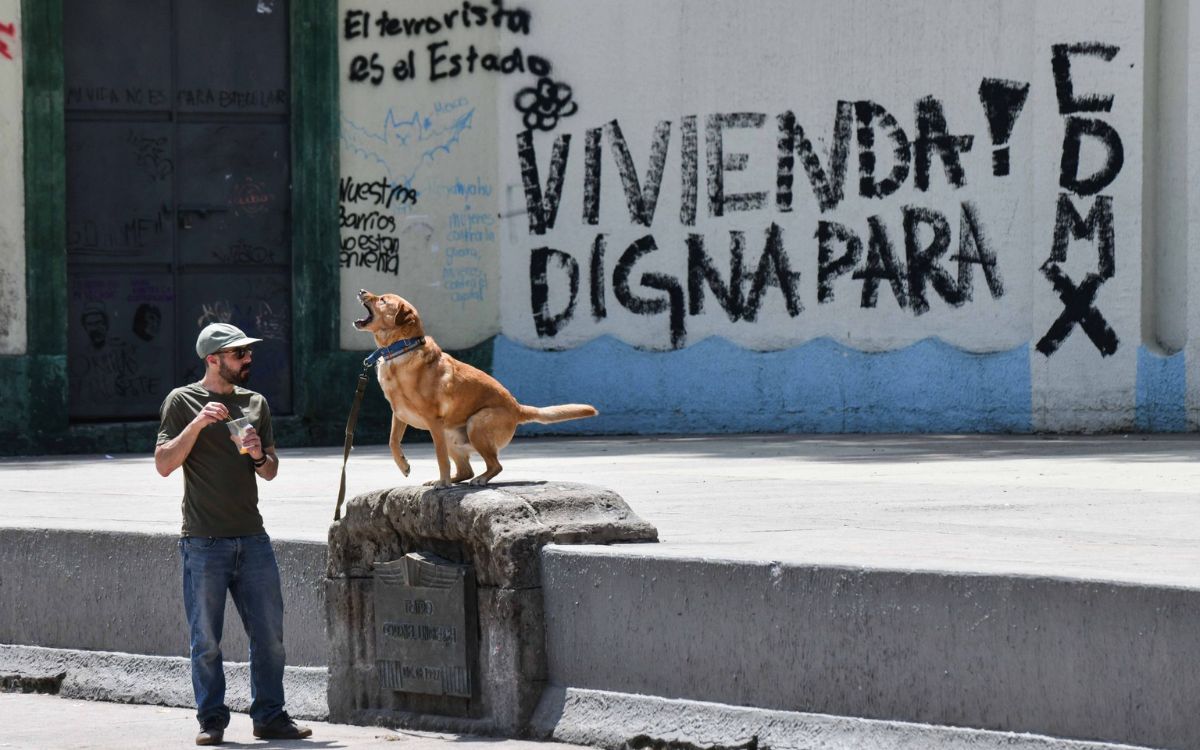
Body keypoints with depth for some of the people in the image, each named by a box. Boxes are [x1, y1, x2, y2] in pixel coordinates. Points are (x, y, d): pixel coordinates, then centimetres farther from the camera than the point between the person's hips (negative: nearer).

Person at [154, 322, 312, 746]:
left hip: (252, 537, 4)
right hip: (204, 541, -4)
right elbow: (164, 465, -7)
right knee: (206, 640, -1)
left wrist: (259, 455, -4)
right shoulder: (182, 402, 0)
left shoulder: (255, 403, 14)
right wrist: (197, 425, -18)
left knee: (269, 634, 3)